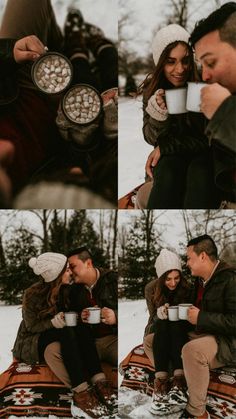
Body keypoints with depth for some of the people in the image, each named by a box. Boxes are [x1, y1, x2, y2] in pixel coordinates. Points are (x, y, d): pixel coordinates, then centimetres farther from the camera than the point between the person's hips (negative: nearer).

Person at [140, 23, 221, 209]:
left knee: (200, 176, -35)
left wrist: (165, 147, -13)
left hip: (203, 152, -2)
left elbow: (209, 139, -10)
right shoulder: (152, 87, -8)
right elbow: (151, 138, -4)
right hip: (170, 154, 2)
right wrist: (157, 115, -26)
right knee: (168, 176, -32)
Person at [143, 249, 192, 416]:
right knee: (163, 323, -35)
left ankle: (179, 381, -49)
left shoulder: (186, 287, -9)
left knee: (176, 323, -34)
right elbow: (153, 317, -9)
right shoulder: (151, 288, -9)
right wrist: (159, 314, -32)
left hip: (180, 332, 0)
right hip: (158, 330, 0)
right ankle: (161, 383, -48)